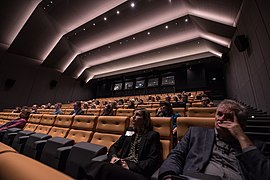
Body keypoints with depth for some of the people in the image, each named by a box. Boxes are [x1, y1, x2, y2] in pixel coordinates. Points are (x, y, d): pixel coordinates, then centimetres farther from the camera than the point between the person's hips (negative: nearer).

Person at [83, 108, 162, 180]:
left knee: (104, 168, -33)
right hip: (121, 164, 5)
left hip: (137, 170, -4)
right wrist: (113, 156, -6)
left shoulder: (153, 135, 2)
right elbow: (114, 146, 18)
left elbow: (153, 161, -7)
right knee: (94, 165, -28)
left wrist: (130, 166, -16)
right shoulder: (129, 131, 18)